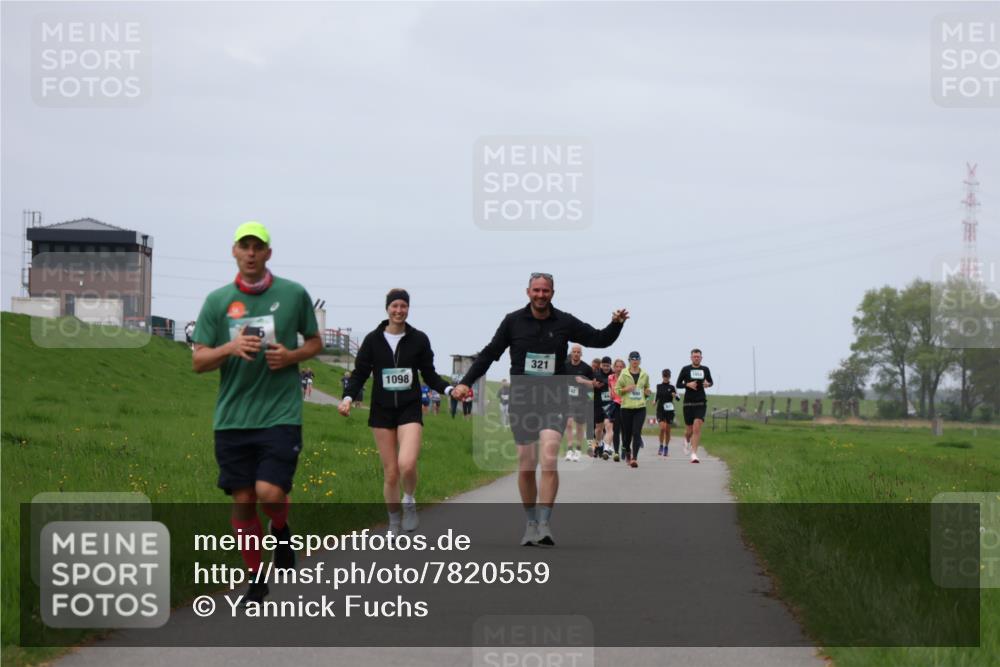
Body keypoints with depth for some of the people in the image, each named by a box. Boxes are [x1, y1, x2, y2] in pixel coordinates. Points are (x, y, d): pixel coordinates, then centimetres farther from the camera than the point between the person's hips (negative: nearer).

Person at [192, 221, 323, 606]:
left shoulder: (294, 294, 2)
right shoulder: (217, 300, 4)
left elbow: (315, 342, 15)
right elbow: (198, 361, 3)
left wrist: (291, 355, -7)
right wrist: (231, 348, -17)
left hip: (280, 413, -2)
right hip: (232, 417, 2)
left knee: (270, 493, -15)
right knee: (242, 500, 4)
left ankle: (282, 531, 20)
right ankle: (255, 579, 19)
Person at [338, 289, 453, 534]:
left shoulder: (419, 339, 2)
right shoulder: (373, 339, 2)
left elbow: (429, 375, 9)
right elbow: (360, 373, 5)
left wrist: (449, 389, -8)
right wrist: (348, 397, -12)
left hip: (410, 408, -1)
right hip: (382, 411, 1)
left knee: (407, 464, -23)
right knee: (390, 473, 1)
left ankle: (409, 502, 7)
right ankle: (394, 523, 19)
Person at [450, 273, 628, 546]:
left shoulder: (565, 323, 4)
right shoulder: (513, 321, 4)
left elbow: (599, 339, 12)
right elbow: (489, 354, 10)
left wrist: (616, 324, -7)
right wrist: (466, 382, 4)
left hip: (553, 401, -1)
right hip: (522, 401, 1)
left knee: (549, 460, -19)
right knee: (526, 467, 2)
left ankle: (544, 524, -18)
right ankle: (531, 524, 17)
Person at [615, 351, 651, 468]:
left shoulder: (644, 375, 9)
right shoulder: (624, 374, 2)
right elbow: (617, 390, 5)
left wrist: (647, 392, 2)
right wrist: (626, 389, -13)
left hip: (640, 407, 1)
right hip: (626, 407, -1)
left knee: (636, 432, -12)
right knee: (627, 433, 5)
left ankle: (634, 458, -16)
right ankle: (628, 453, 32)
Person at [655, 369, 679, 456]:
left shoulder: (671, 387, 1)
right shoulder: (659, 386, 6)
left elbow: (677, 398, -4)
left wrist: (675, 396, -25)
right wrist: (655, 401, 2)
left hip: (669, 410, 0)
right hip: (660, 410, 0)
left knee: (667, 430, 4)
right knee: (662, 428, -17)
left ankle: (666, 448, 18)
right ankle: (661, 446, -3)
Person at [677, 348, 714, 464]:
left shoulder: (705, 369, 6)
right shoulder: (686, 369, 0)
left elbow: (711, 382, 19)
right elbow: (678, 384, 4)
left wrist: (708, 384, -5)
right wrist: (688, 384, -16)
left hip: (701, 403, 0)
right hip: (688, 403, 0)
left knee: (697, 427, -16)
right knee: (689, 430, 7)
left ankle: (694, 454, -14)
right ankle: (687, 440, 45)